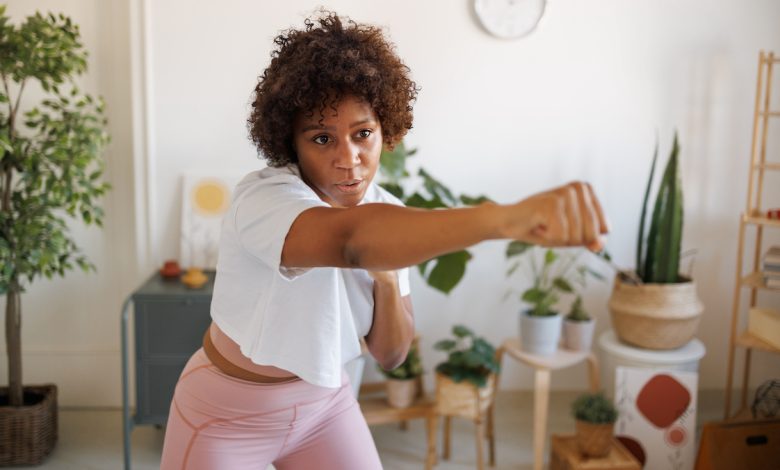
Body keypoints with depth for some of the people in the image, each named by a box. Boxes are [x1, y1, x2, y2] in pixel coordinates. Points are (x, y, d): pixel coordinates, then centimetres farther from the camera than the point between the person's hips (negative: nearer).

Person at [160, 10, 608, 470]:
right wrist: (507, 217, -68)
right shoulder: (263, 197, -30)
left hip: (323, 400, 5)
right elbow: (351, 240, -53)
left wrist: (387, 283, -26)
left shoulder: (389, 216, -10)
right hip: (229, 413, -4)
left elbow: (390, 354, -6)